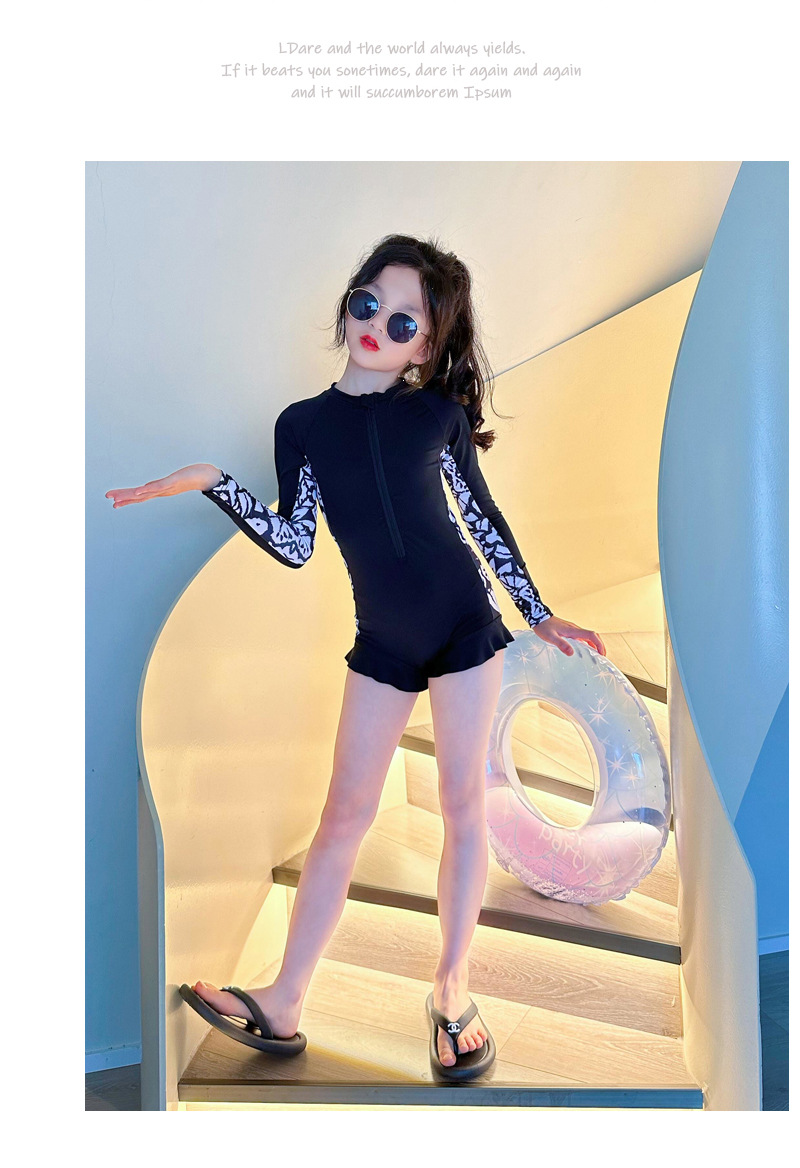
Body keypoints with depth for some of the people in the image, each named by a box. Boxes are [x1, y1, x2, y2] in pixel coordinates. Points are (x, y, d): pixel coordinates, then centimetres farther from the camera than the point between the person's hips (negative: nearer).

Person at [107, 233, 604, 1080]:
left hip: (463, 622, -1)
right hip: (383, 640, 1)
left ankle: (452, 989, 21)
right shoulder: (303, 423, 0)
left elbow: (482, 517, 4)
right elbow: (294, 547, -4)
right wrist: (213, 484, -14)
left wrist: (539, 613, 7)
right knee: (344, 813, 6)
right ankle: (283, 1004, 16)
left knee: (462, 801, 5)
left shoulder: (439, 413, -3)